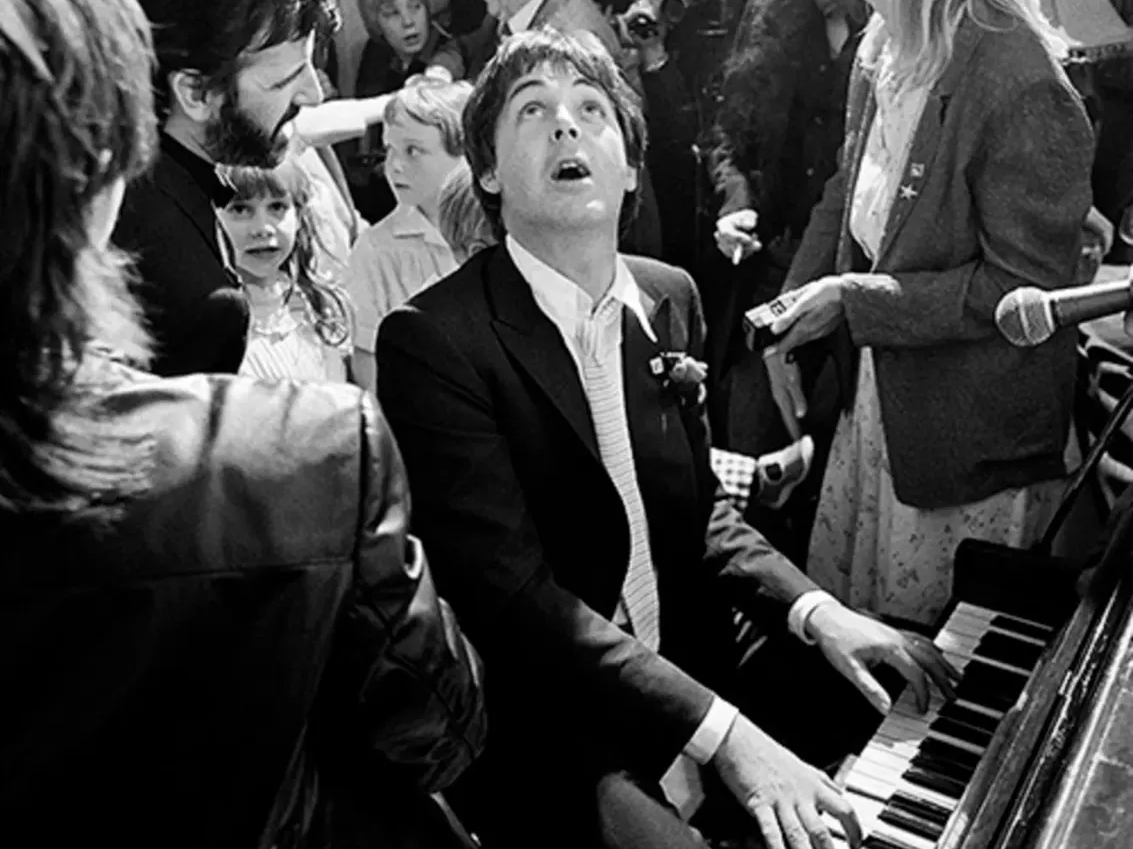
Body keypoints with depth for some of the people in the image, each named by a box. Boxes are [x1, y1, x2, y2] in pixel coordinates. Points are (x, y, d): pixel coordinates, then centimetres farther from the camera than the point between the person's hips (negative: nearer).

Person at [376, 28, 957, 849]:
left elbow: (700, 509, 11)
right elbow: (513, 589, -22)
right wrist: (720, 731, -27)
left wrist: (815, 610, -5)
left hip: (696, 682, 6)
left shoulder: (671, 298, 4)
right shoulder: (431, 340, -16)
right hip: (547, 742, -6)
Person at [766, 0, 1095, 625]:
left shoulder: (1024, 88, -24)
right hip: (874, 387, 7)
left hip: (971, 436, -7)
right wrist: (789, 319, 4)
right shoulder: (881, 51, 0)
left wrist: (856, 299, -21)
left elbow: (1026, 286, -21)